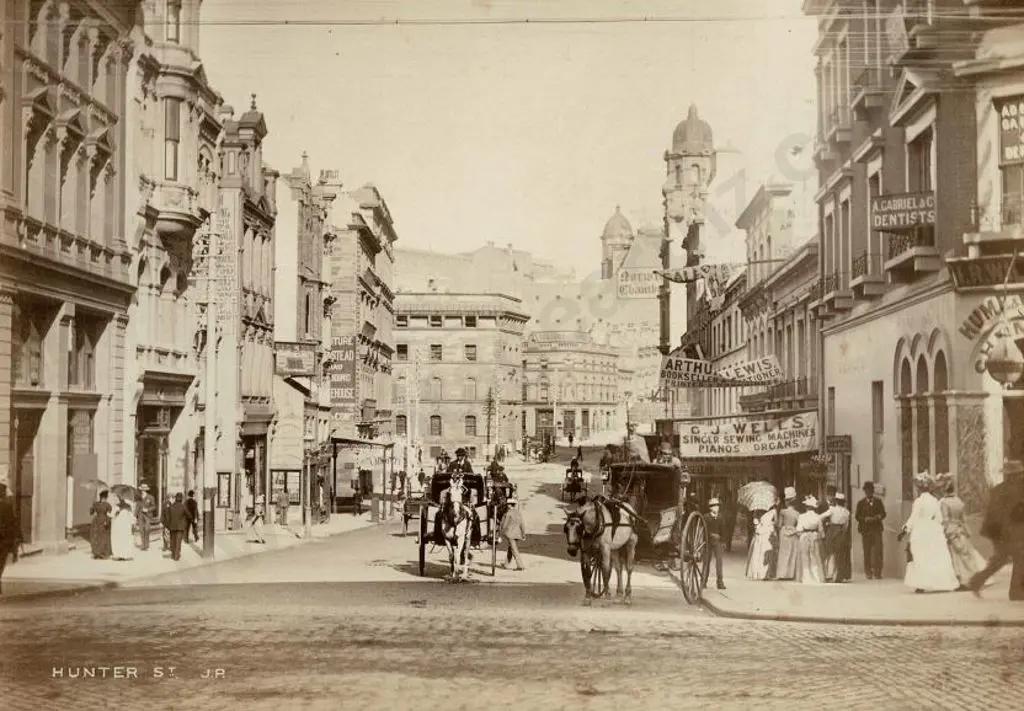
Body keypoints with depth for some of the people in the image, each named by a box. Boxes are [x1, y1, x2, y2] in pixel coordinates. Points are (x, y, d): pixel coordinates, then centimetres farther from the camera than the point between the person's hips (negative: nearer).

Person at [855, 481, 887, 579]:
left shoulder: (878, 501, 12)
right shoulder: (861, 503, 9)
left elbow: (883, 514, 9)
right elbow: (857, 516, 5)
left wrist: (877, 518, -11)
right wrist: (865, 519, -13)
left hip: (876, 529, 0)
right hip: (866, 530, 0)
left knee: (878, 551, -8)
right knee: (867, 552, -1)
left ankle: (877, 573, -5)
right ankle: (868, 573, 5)